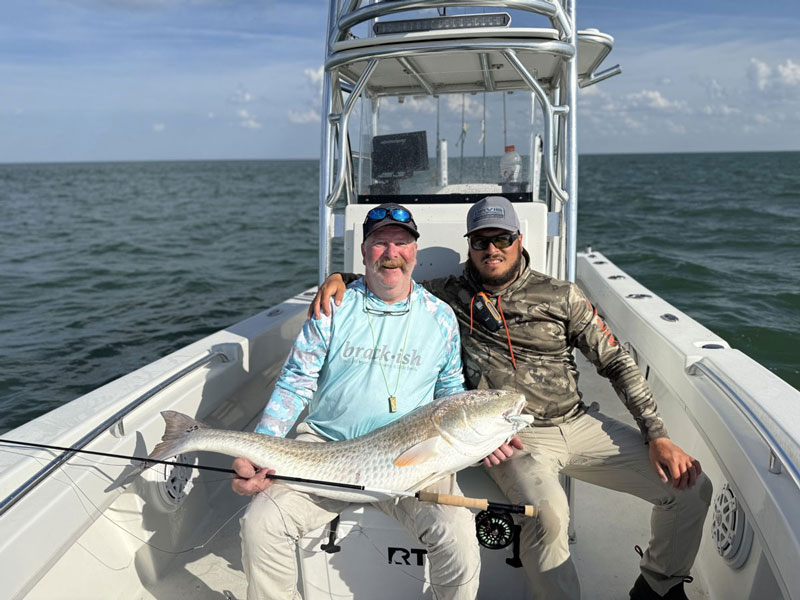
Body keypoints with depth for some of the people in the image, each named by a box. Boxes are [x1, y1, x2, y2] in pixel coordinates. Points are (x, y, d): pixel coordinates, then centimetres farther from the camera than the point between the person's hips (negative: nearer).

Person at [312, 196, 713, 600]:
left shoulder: (561, 296, 6)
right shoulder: (448, 296, 5)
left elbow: (617, 362, 6)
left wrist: (658, 437, -1)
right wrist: (339, 277, -9)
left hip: (580, 423, 4)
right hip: (515, 436, -3)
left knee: (692, 487, -3)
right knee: (547, 515, -35)